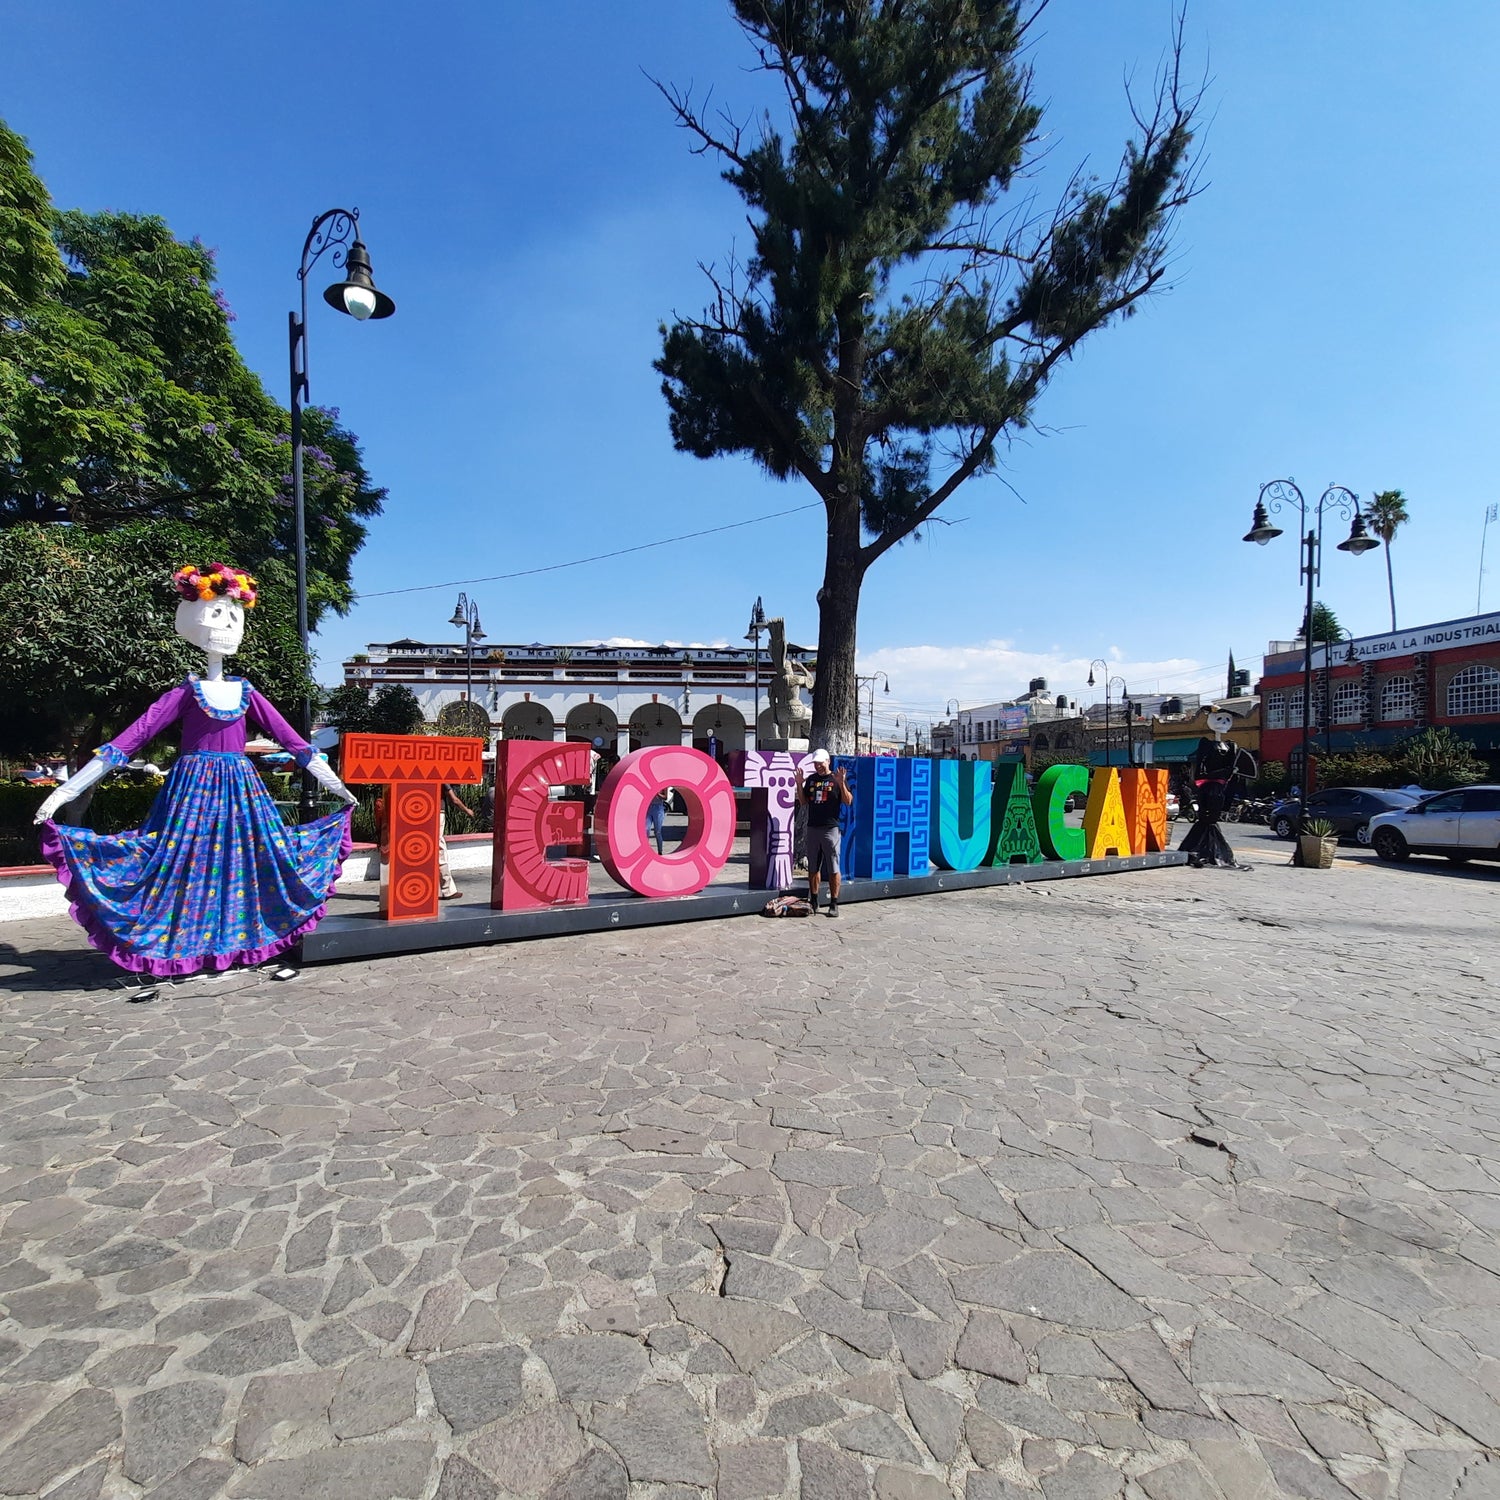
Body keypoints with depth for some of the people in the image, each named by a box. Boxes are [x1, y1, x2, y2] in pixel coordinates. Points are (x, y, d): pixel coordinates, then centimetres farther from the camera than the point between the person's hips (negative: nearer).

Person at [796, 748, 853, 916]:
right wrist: (799, 784, 3)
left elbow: (848, 801, -8)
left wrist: (841, 783, -20)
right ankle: (813, 902, 20)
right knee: (813, 867, 10)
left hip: (830, 828, -5)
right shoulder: (810, 779, 13)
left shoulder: (837, 779, 0)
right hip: (812, 828, 5)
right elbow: (803, 802, 15)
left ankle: (834, 904, 3)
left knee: (833, 869, -2)